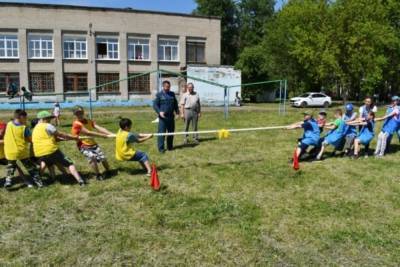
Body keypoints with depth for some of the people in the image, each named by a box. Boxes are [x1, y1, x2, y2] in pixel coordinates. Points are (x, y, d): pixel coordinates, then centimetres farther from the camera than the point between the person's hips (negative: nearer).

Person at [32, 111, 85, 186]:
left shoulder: (35, 129, 22)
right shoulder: (47, 126, -3)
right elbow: (61, 135, 0)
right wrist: (75, 138, 7)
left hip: (39, 154, 8)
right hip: (51, 151, -8)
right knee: (69, 164, -3)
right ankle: (80, 180, -15)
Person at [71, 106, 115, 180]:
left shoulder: (89, 121, 1)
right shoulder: (76, 124, -18)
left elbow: (99, 128, -11)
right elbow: (89, 133, -27)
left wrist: (111, 134, -27)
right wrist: (105, 136, -31)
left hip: (92, 143, 5)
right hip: (83, 146, -5)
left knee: (103, 158, -4)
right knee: (92, 157, -26)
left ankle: (108, 172, 22)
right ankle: (98, 175, -5)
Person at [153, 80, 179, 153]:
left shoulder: (172, 94, 13)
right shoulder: (159, 95, 0)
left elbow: (175, 104, 20)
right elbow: (155, 105, -4)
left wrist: (177, 112, 9)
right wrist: (159, 112, -19)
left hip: (171, 117, 5)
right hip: (163, 117, -5)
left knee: (171, 132, 10)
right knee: (162, 133, -5)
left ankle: (170, 146, 23)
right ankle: (161, 148, 1)